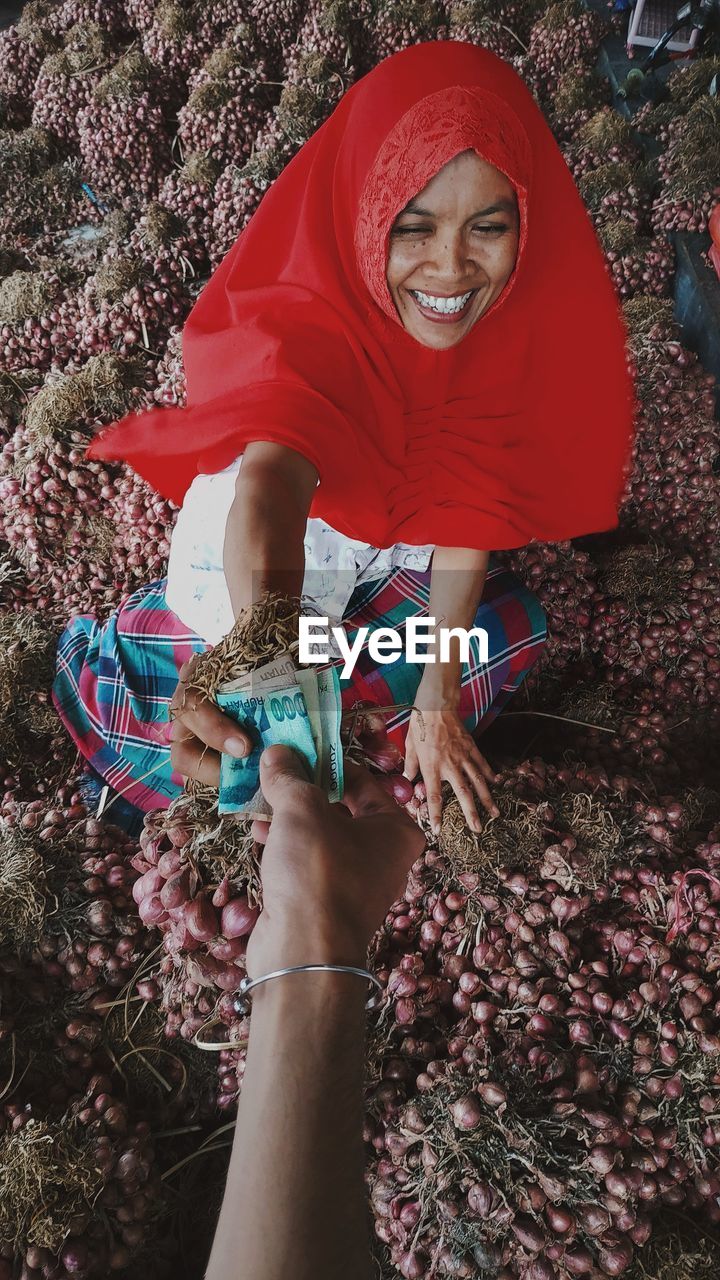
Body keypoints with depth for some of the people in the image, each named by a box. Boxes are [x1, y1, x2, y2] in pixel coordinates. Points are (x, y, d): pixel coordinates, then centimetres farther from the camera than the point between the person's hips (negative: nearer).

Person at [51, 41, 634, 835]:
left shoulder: (518, 310, -22)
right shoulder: (308, 325, -37)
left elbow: (469, 504, -20)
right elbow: (270, 483, -57)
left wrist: (438, 695, -21)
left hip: (398, 531, 5)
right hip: (276, 533, -4)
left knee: (511, 633, -7)